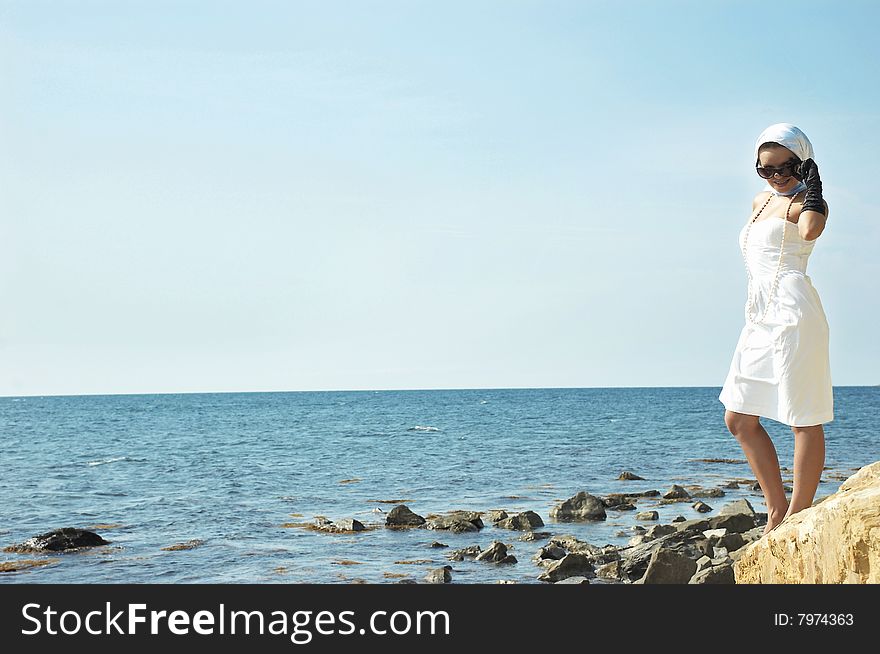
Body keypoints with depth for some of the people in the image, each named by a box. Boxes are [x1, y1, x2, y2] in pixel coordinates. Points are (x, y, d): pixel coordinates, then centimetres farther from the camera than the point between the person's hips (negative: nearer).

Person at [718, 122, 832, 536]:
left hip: (793, 312, -10)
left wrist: (813, 183, -14)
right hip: (760, 317, 10)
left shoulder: (803, 203, -2)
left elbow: (810, 229, -27)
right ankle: (777, 509, 14)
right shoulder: (760, 202, 23)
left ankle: (797, 517, 0)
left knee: (804, 419, -4)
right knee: (739, 419, 9)